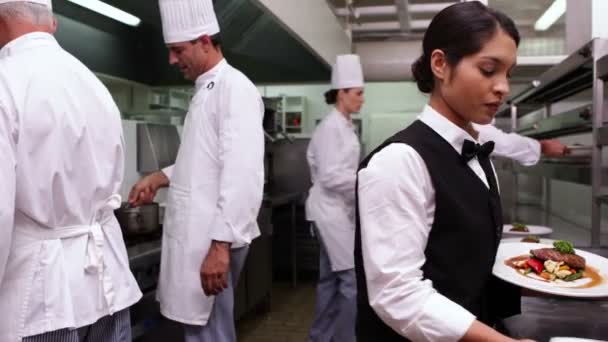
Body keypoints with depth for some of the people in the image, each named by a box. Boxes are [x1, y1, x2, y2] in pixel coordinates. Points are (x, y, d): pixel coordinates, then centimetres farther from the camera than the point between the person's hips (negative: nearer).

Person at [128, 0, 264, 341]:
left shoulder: (235, 87, -14)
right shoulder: (207, 90, 17)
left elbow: (242, 174, -23)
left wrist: (221, 245, -27)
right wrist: (159, 177, 12)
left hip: (214, 238, -9)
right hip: (195, 233, 9)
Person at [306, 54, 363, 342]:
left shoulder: (344, 126, 14)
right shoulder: (331, 127, -16)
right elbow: (329, 176, -22)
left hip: (339, 209, 10)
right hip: (331, 210, -10)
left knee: (331, 279, 14)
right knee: (352, 279, -7)